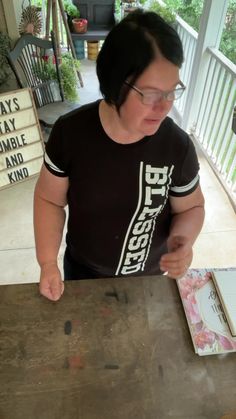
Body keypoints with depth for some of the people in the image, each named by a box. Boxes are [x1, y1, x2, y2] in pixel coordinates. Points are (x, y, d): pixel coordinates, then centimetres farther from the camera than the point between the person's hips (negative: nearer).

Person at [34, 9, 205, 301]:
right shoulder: (70, 132, -23)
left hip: (148, 277, 1)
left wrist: (183, 240, -28)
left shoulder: (177, 145, -23)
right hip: (81, 270, 1)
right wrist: (48, 262, -15)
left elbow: (191, 207, -7)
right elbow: (50, 199, -11)